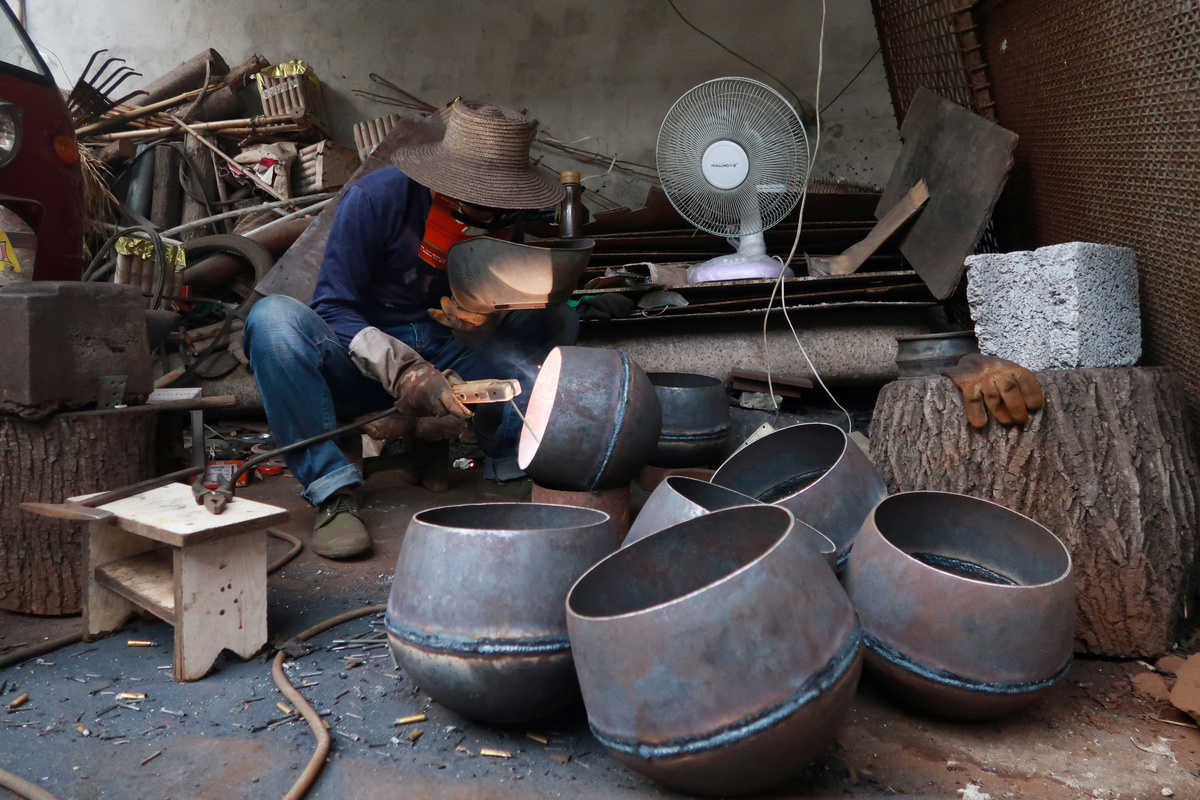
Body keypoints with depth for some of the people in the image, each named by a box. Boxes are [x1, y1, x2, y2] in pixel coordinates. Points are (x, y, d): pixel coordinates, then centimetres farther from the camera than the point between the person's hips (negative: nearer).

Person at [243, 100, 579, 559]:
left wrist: (477, 320, -27)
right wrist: (404, 372, -35)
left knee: (556, 320, -16)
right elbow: (332, 309, -20)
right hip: (362, 363, -3)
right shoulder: (376, 198, -18)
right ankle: (332, 493, -31)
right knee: (272, 318, -33)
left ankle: (509, 471, -21)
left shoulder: (504, 217, -5)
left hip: (446, 360, 3)